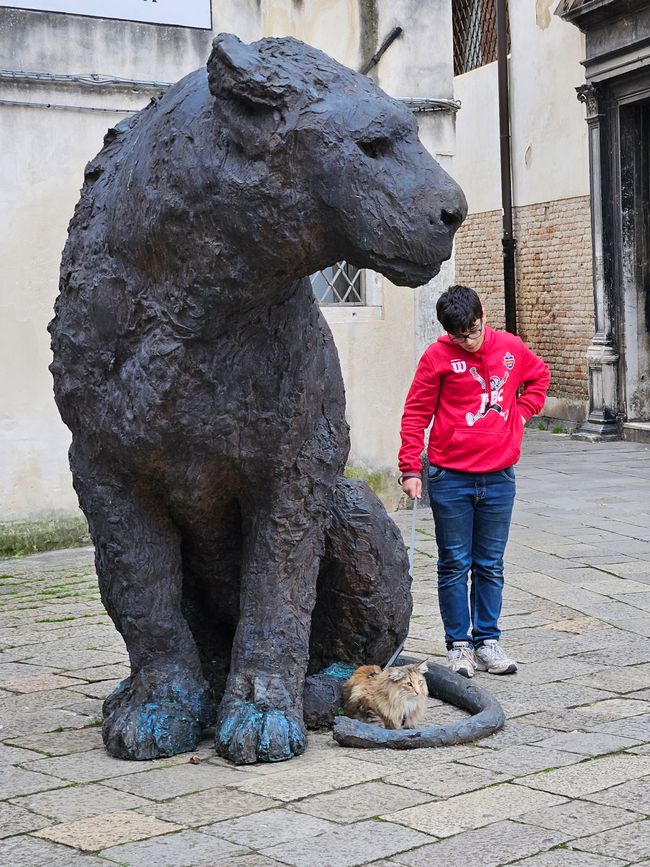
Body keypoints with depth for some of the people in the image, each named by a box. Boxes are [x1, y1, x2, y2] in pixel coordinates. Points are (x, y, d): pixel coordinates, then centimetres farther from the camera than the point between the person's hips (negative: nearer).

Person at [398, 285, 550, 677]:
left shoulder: (511, 348, 3)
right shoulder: (438, 356, -5)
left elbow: (540, 376, 25)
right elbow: (415, 414, -2)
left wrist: (522, 410, 10)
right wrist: (410, 468, -7)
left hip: (499, 476, 2)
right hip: (450, 478, -2)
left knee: (490, 565, 9)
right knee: (455, 565, 4)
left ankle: (487, 641, 19)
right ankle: (458, 644, 13)